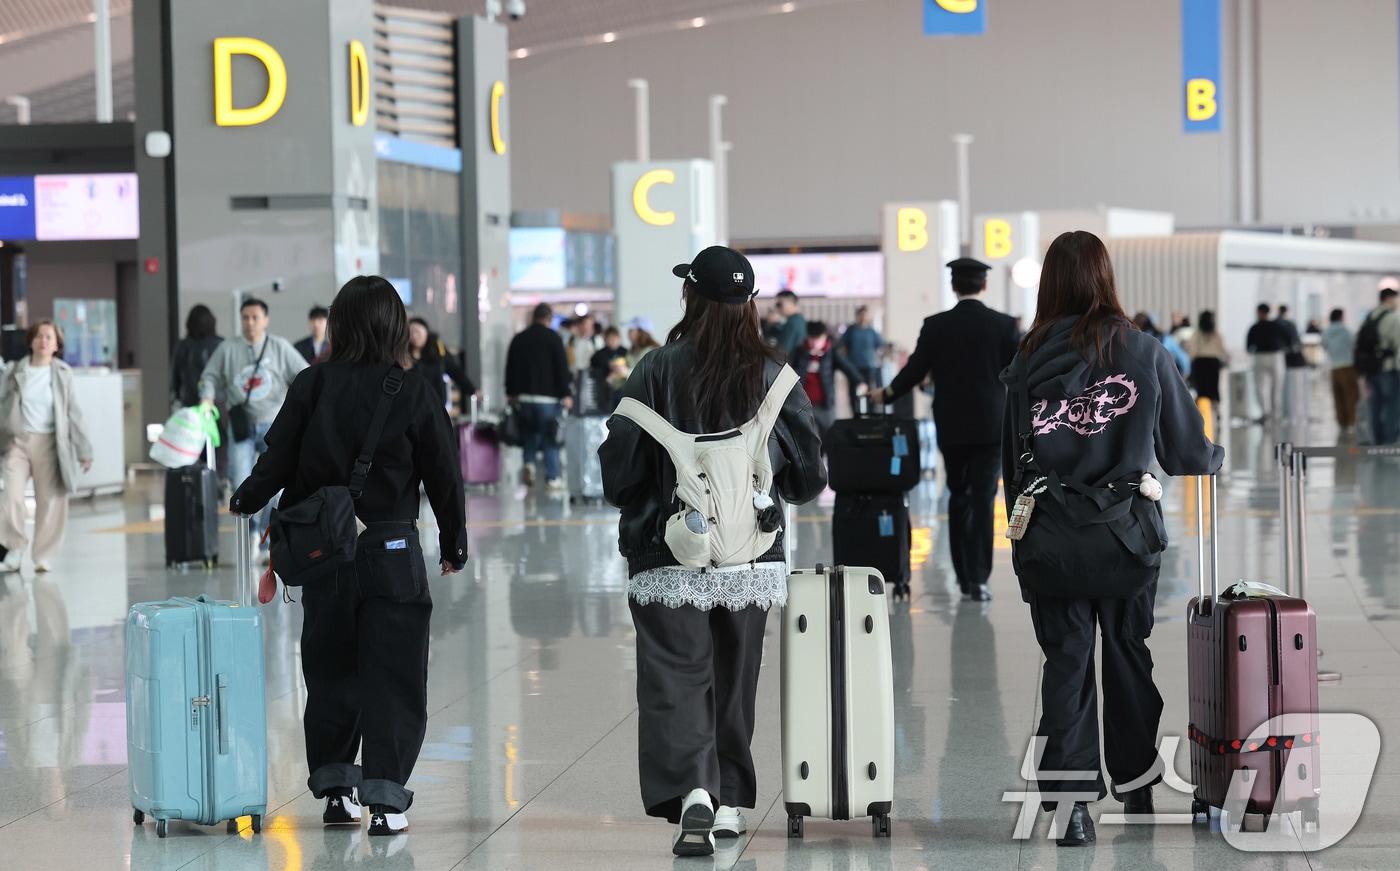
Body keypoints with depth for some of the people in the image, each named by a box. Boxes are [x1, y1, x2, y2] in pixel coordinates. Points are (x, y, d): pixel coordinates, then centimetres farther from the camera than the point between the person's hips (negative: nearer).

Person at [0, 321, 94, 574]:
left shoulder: (62, 373, 1)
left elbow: (73, 413, 2)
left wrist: (84, 450, 2)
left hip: (49, 443, 0)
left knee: (50, 501, 1)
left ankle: (43, 556, 12)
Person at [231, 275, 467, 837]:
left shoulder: (311, 386, -4)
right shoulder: (413, 392, -7)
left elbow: (277, 460, -1)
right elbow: (444, 474, -2)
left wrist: (244, 502, 19)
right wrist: (454, 544, 11)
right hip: (393, 552, -2)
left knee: (330, 670, 15)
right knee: (392, 676, 3)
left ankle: (335, 790, 19)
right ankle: (384, 798, -1)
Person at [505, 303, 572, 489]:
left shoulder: (518, 339, 9)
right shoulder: (553, 338, -6)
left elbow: (510, 368, 12)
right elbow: (562, 368, -8)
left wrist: (511, 393, 19)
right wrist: (566, 394, -5)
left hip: (524, 396, 4)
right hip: (548, 396, -4)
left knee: (530, 432, 17)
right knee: (550, 438, 0)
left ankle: (529, 463, -6)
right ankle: (552, 478, 0)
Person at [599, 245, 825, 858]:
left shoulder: (660, 369, -9)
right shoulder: (774, 374, -1)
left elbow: (619, 461, -7)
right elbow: (808, 474, 2)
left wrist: (635, 509, 14)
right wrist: (785, 490, 25)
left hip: (672, 556, -3)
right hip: (753, 558, 3)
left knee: (676, 679, -3)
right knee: (735, 680, 16)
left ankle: (692, 790, -24)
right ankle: (730, 803, 23)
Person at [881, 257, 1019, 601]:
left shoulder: (936, 326, -4)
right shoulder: (1004, 325, -4)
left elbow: (915, 370, -1)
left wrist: (886, 394, 16)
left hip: (951, 427, 1)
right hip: (991, 426, -1)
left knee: (958, 497, 15)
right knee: (983, 501, -2)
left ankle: (964, 574, 19)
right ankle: (978, 577, -9)